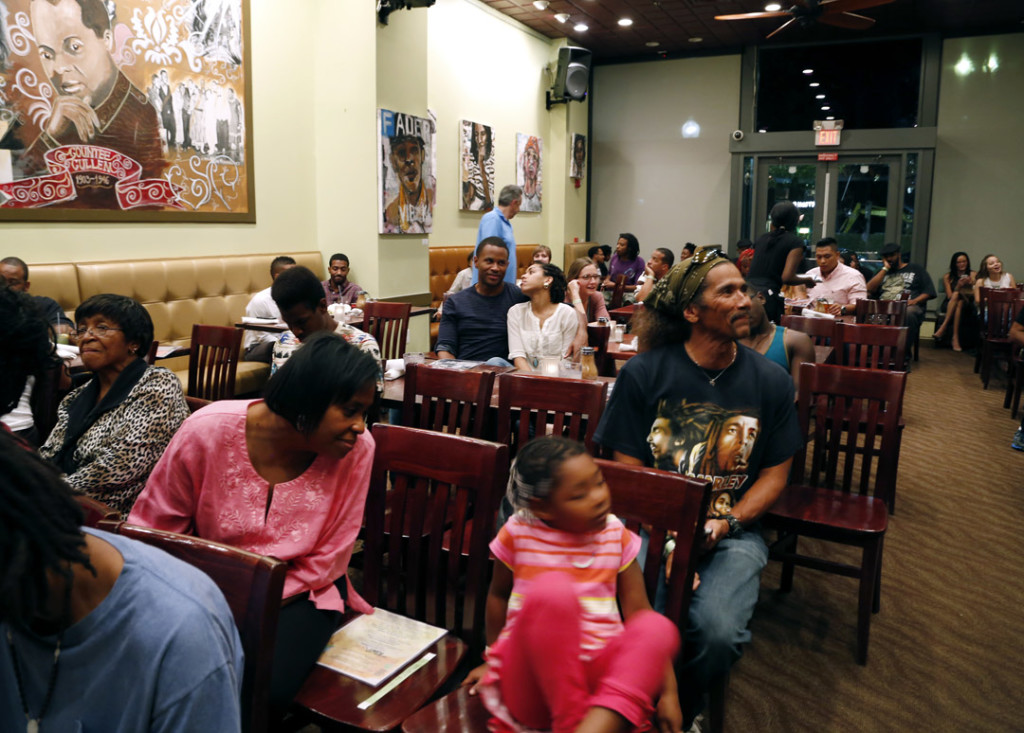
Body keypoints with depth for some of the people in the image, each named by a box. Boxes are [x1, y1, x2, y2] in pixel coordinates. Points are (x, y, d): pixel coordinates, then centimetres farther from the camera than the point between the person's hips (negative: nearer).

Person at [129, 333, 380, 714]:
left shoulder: (356, 448, -18)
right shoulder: (208, 431, -19)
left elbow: (325, 563, -11)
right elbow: (155, 528, -6)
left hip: (300, 591, 0)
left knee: (262, 687, -26)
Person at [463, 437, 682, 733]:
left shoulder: (616, 535, 3)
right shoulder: (518, 533, -2)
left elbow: (639, 612, 1)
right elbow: (498, 594, 15)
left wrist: (668, 691, -5)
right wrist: (493, 659, 19)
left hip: (595, 674, 2)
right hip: (529, 684, -2)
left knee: (659, 628, -29)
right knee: (552, 588, -33)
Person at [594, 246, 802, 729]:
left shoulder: (771, 381, 2)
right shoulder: (642, 373, -3)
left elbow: (775, 473, 7)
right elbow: (627, 469, -2)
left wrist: (728, 523, -9)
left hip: (732, 531, 1)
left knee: (718, 631, -26)